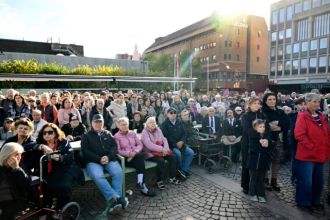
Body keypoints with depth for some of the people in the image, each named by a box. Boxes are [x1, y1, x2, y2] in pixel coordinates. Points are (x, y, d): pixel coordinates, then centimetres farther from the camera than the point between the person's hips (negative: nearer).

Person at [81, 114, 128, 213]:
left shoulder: (108, 134, 22)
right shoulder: (86, 136, 15)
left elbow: (114, 146, 10)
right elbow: (85, 151, 2)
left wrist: (108, 157, -12)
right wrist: (99, 159, -13)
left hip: (109, 159, 2)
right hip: (93, 161, -2)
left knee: (118, 172, -29)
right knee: (98, 176, -34)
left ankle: (113, 200, -30)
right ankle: (117, 198, -37)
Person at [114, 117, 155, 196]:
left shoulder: (132, 133, 17)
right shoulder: (116, 136, 5)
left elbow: (140, 144, 10)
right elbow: (118, 150, -6)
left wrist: (135, 152, -11)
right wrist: (129, 153, -21)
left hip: (136, 155, 4)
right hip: (126, 158, -4)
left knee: (140, 156, -33)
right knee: (140, 160, -32)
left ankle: (140, 182, -39)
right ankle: (143, 187, -32)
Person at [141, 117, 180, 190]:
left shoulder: (158, 130, 11)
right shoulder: (145, 132, -11)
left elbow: (164, 140, 4)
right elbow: (149, 145, -22)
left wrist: (166, 149, -16)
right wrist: (162, 149, -25)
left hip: (161, 151, 7)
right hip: (150, 153, -7)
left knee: (173, 157, -11)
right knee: (161, 161, -31)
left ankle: (172, 178, 2)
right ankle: (159, 181, -12)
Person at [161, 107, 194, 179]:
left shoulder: (179, 123, 14)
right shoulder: (164, 124, -4)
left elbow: (184, 134, 11)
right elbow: (166, 136, -13)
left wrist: (181, 142, -9)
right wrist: (175, 144, -17)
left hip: (180, 144, 6)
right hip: (170, 145, -6)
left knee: (191, 152, -9)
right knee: (178, 153, -31)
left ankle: (184, 170, -3)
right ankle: (180, 169, -5)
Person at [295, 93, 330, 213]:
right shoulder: (303, 116, -11)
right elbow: (299, 135, -18)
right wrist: (311, 147, -16)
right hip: (307, 154, -7)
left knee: (319, 179, 16)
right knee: (306, 180, 2)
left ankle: (315, 200, 33)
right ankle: (303, 202, 19)